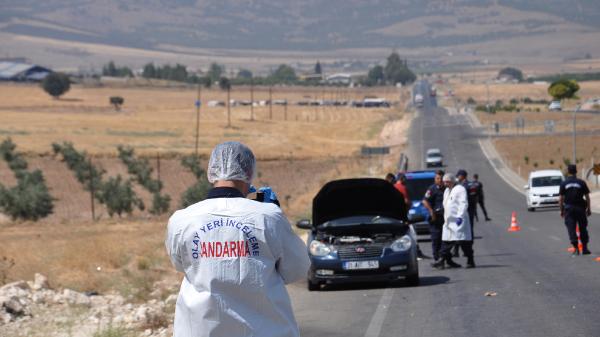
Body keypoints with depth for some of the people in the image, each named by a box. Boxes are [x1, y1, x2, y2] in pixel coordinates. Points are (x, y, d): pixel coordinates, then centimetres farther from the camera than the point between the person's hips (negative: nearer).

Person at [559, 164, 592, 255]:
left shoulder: (563, 184, -1)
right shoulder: (581, 183, -1)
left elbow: (561, 199, -3)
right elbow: (587, 197, 0)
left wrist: (561, 210, 6)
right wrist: (589, 209, 8)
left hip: (569, 208, -1)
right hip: (580, 207, 1)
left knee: (571, 228, 0)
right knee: (583, 228, 11)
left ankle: (576, 248, -9)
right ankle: (585, 248, 14)